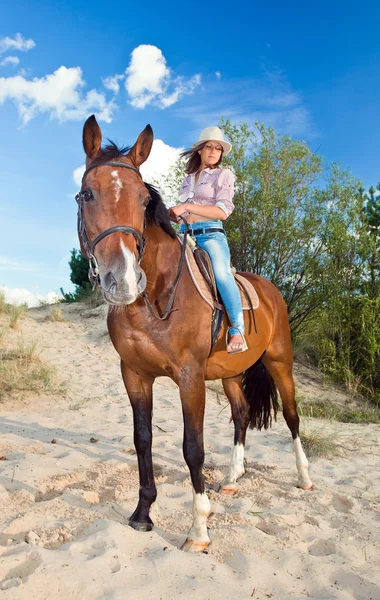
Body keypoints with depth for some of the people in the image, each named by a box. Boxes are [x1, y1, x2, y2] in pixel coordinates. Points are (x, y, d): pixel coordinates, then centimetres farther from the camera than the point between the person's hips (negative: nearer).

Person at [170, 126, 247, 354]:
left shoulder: (224, 175, 7)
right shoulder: (189, 179, 22)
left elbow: (223, 211, -7)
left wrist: (187, 207, -14)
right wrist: (173, 214, 5)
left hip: (210, 234, -6)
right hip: (185, 235, 6)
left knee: (221, 273, -32)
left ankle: (238, 331, -25)